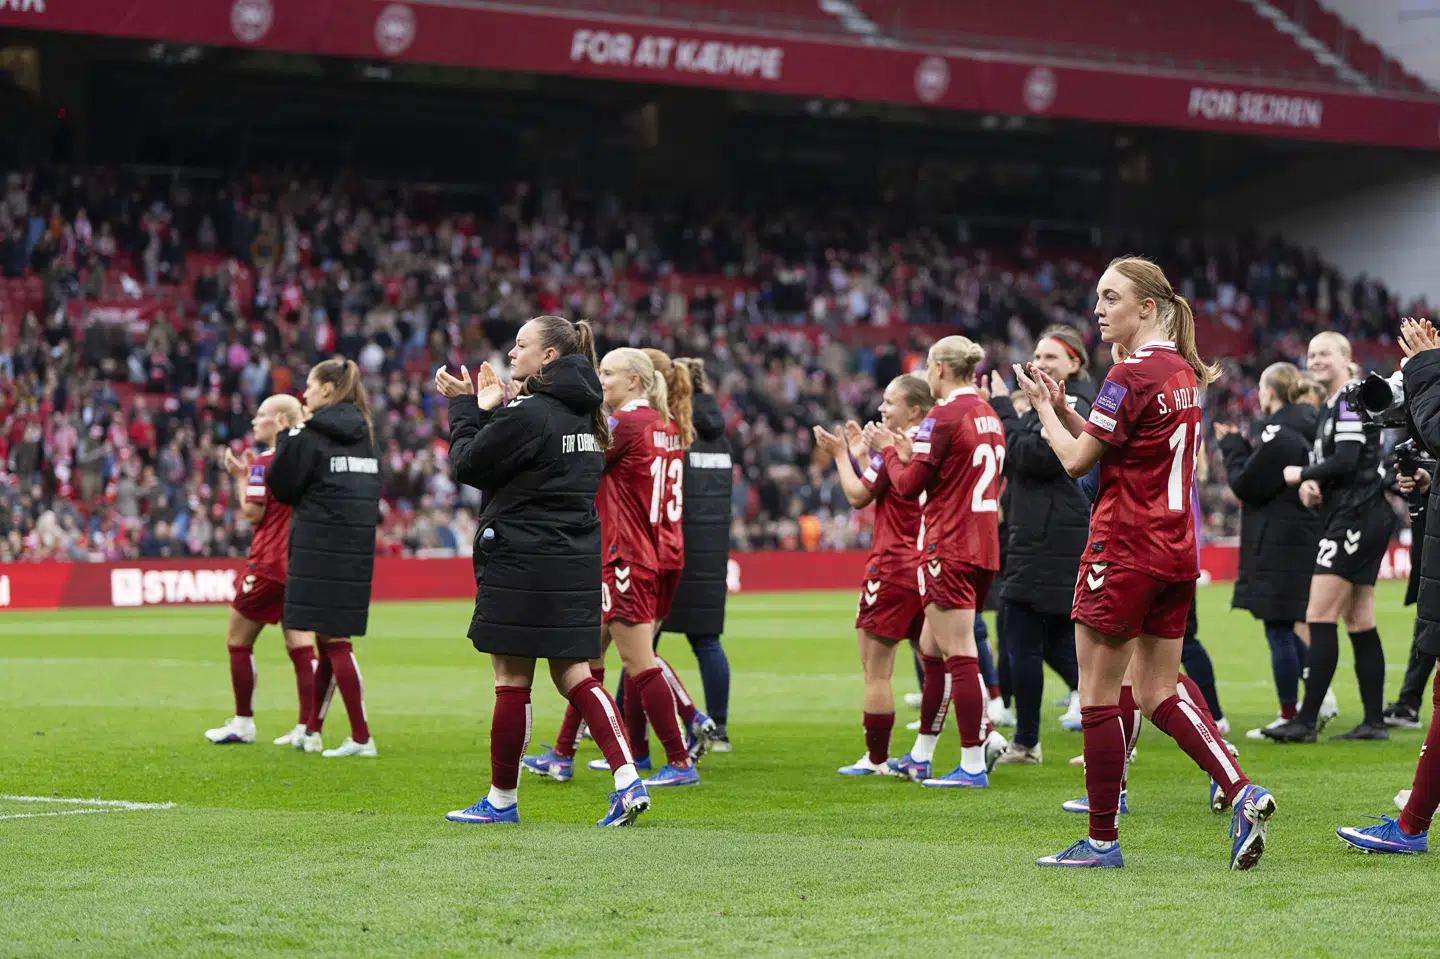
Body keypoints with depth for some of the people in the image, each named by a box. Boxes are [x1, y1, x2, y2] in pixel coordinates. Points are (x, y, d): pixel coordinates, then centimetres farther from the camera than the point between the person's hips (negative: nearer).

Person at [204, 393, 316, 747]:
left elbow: (253, 512, -15)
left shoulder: (264, 462, -13)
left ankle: (243, 724, 8)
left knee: (238, 640, 6)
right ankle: (307, 727, -3)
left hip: (269, 563, -7)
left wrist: (239, 477, -1)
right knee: (298, 643, 4)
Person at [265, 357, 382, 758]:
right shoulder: (363, 435, 12)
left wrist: (284, 439, 9)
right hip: (357, 548, 7)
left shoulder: (308, 435, -9)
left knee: (333, 640, -6)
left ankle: (361, 738, -9)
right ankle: (312, 729, 20)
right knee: (331, 639, 13)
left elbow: (281, 487, -4)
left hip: (319, 549, -7)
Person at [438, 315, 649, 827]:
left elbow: (468, 465, -10)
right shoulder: (582, 414, 11)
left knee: (512, 680, 2)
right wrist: (493, 409, 16)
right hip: (576, 563, 8)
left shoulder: (529, 415, -16)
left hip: (522, 562, -8)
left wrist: (464, 406, 1)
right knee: (573, 674, 11)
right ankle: (628, 780, -3)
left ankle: (502, 799, 11)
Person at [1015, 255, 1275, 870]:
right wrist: (1061, 406, 10)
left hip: (1124, 551, -9)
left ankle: (1102, 841, 6)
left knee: (1098, 697, 2)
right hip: (1175, 553, 9)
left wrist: (1042, 407, 4)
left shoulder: (1131, 376, -15)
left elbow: (1077, 460, -11)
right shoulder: (1182, 371, 12)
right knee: (1158, 695, 12)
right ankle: (1241, 793, -4)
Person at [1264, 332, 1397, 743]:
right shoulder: (1329, 407, 19)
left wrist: (1302, 475, -7)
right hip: (1351, 520, 11)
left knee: (1320, 617, -12)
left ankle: (1307, 721, -14)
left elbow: (1346, 460, -21)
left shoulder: (1351, 401, -11)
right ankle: (1374, 721, 11)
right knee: (1359, 622, 10)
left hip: (1357, 519, -11)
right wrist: (1311, 483, -3)